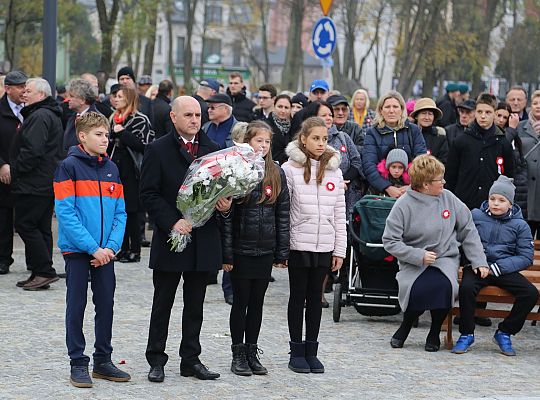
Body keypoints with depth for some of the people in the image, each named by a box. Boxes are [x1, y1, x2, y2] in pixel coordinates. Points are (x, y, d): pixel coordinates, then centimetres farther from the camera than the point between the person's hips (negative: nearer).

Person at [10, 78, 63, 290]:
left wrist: (16, 170, -14)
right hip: (48, 182, 11)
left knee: (25, 224, -7)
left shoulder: (39, 117, -16)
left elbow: (32, 150, -24)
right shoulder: (52, 115, 19)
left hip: (34, 183, -11)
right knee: (42, 227, 11)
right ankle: (41, 274, 13)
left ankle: (44, 271, -9)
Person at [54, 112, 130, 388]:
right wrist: (92, 248, -18)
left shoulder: (112, 169, 8)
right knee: (77, 305, 1)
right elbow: (65, 212, -14)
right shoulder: (69, 167, -8)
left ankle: (103, 360, 19)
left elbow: (120, 213, 9)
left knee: (106, 304, 8)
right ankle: (78, 363, 8)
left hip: (105, 251, 5)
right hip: (77, 250, -5)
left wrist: (111, 246, -7)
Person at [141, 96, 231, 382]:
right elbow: (149, 194, -8)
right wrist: (172, 222, -18)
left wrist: (226, 205, -7)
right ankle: (156, 361, 13)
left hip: (204, 240, 4)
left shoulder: (213, 150, 8)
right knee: (163, 303, 5)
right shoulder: (158, 150, -4)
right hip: (169, 238, -4)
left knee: (195, 305, 11)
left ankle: (191, 360, 18)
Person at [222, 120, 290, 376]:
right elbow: (226, 216, -7)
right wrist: (227, 254, -11)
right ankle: (238, 355, 13)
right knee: (241, 302, 5)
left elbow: (283, 215, 6)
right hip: (241, 250, -3)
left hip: (265, 250, 3)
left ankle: (252, 353, 19)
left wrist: (282, 252, 2)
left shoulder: (277, 174, 5)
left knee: (257, 303, 10)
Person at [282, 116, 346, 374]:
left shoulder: (334, 171, 7)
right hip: (298, 244, -3)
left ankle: (311, 351, 16)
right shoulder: (291, 169, -5)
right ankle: (297, 352, 12)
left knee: (315, 298, 9)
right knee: (298, 297, 5)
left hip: (324, 246, 3)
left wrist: (339, 250, 6)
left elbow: (339, 214, 9)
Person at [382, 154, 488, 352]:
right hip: (414, 263, -2)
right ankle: (406, 326, 3)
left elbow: (468, 230, 9)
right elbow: (390, 241, -9)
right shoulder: (404, 205, -9)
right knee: (417, 290, -31)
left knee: (443, 286, -30)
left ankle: (435, 333, -3)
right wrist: (419, 256, -18)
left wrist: (479, 261, 2)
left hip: (446, 259, 2)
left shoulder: (448, 198, 2)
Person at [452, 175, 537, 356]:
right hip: (478, 268, -1)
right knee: (466, 287, -33)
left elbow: (526, 257, -1)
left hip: (505, 271, 1)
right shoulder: (475, 216, 6)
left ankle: (504, 333, -1)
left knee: (531, 293, -21)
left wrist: (496, 268, -12)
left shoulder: (520, 225, 5)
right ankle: (466, 334, -14)